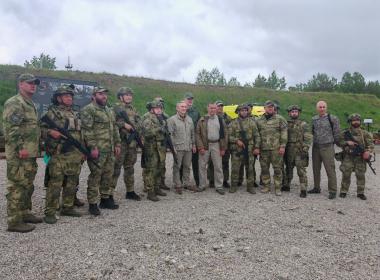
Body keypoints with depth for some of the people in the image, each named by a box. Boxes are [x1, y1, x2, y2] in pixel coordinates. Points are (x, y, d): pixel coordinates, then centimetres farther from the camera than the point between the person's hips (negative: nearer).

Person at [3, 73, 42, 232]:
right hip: (19, 154, -10)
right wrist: (20, 148, -22)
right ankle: (14, 221, 3)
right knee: (17, 187, -5)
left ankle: (25, 213, 28)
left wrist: (36, 148, 22)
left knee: (28, 186, 17)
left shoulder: (30, 105, 20)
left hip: (30, 154, 10)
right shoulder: (14, 103, -11)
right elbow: (11, 129, -20)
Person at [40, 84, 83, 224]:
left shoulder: (75, 114, 18)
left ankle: (68, 208, 24)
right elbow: (41, 129, -7)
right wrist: (50, 132, -26)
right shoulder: (52, 112, -1)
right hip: (59, 155, -6)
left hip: (75, 155, 7)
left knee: (71, 184, 12)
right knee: (55, 184, -5)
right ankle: (49, 212, 2)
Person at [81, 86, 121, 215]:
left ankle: (106, 199, 27)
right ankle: (92, 204, 6)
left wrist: (117, 144, 15)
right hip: (97, 150, -8)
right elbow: (87, 130, -16)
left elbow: (115, 128, 22)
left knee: (108, 175, 14)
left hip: (110, 150, 8)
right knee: (95, 176, -3)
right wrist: (93, 147, -21)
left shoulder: (109, 111, 19)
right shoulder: (88, 110, -8)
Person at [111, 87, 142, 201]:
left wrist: (135, 128, 0)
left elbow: (139, 122, 19)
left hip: (132, 142, 7)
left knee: (130, 167, 13)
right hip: (120, 141, -7)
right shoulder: (116, 107, -4)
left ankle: (130, 191, 23)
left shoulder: (133, 109, 18)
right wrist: (123, 124, -19)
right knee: (116, 167, -5)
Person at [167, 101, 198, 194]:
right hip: (178, 147, -5)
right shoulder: (172, 119, -5)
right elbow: (170, 134, -8)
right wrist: (172, 147, -13)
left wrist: (193, 144, 15)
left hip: (188, 147, 5)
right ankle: (177, 185, 12)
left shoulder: (189, 119, 14)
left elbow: (192, 133, 19)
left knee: (187, 166, 12)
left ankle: (187, 183, 25)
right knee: (176, 167, 2)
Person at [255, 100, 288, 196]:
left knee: (277, 168, 1)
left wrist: (282, 146, -10)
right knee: (264, 168, 9)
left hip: (276, 148, -3)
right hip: (263, 149, 4)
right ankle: (266, 186, 22)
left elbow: (284, 133, -3)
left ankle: (277, 188, 11)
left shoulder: (280, 119, 1)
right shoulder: (259, 120, 11)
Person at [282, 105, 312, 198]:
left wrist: (305, 150, -14)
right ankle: (286, 186, 28)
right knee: (288, 169, 15)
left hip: (300, 151, -4)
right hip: (289, 151, 4)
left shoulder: (303, 124, -1)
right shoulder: (286, 124, 11)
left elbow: (308, 138, -6)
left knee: (301, 171, -4)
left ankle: (303, 190, 1)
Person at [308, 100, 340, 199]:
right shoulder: (314, 119, 10)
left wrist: (335, 142, 5)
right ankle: (316, 188, 26)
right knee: (316, 169, 12)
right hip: (315, 147, 5)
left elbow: (336, 133, -1)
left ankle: (332, 191, 3)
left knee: (330, 170, -5)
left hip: (327, 147, -5)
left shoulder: (332, 119, -5)